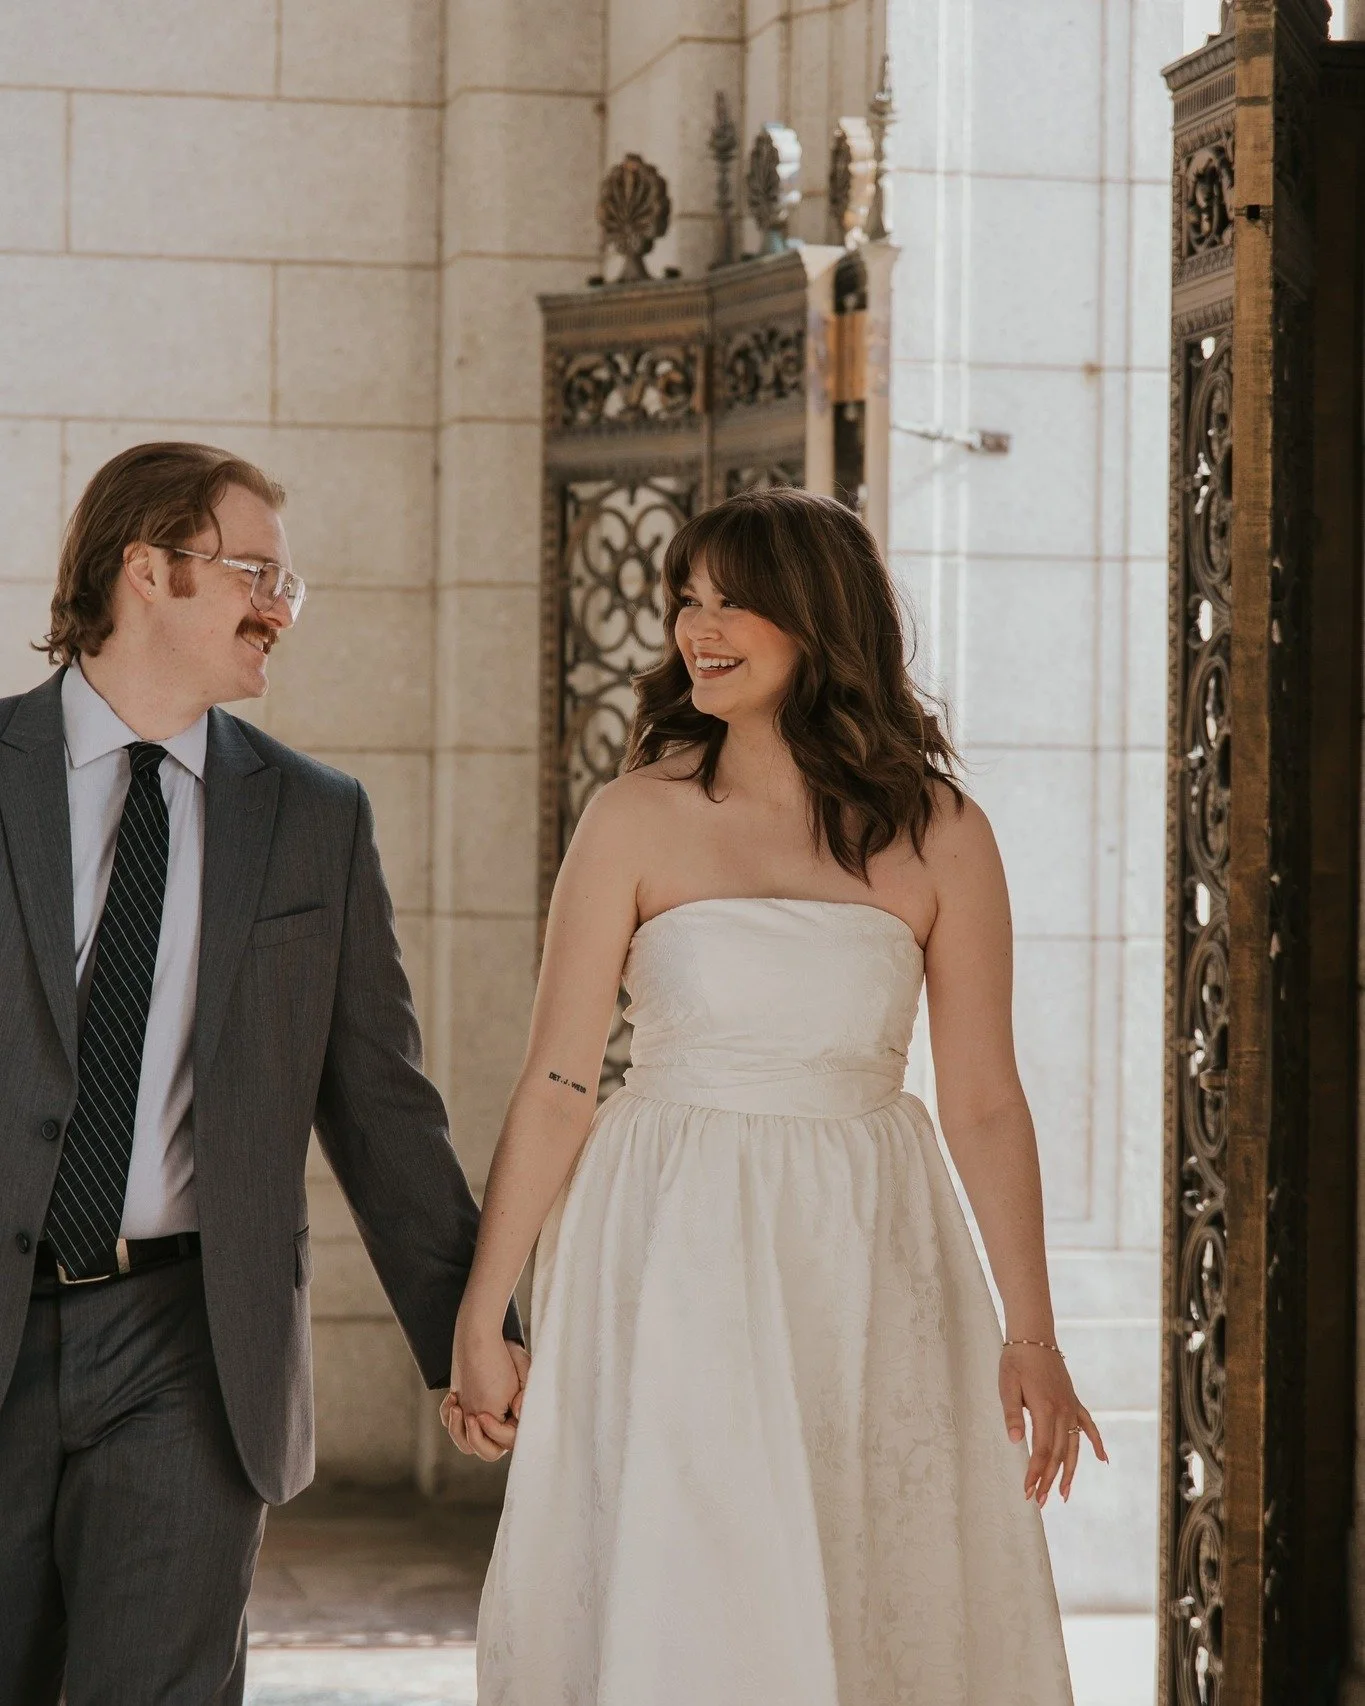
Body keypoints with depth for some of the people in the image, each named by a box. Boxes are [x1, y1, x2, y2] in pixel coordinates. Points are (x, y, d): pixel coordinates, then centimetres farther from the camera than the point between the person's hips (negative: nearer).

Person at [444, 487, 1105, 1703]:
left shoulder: (939, 835, 1)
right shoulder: (638, 819, -1)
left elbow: (984, 1102, 2)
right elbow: (556, 1084, -2)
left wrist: (1033, 1335, -1)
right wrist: (479, 1320, -4)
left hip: (865, 1277, 1)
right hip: (674, 1269, -1)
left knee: (886, 1608, 6)